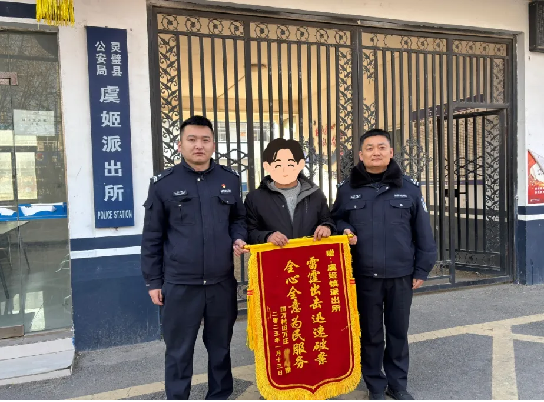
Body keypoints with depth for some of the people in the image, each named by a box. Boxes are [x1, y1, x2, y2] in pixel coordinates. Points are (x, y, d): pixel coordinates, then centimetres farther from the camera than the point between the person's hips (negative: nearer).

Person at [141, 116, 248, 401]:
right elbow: (152, 237, 1)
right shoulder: (163, 184, -3)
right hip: (180, 285, -2)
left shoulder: (230, 180, 4)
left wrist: (239, 238, -3)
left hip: (222, 283, 3)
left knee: (220, 347, 18)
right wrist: (153, 281, 1)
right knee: (178, 352, 11)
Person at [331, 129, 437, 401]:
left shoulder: (409, 187, 0)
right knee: (370, 333, 11)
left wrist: (422, 269, 2)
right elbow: (336, 220, 15)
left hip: (401, 275, 0)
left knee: (398, 331, 14)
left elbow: (423, 232, 3)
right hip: (364, 276, 0)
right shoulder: (347, 189, 1)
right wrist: (344, 230, -8)